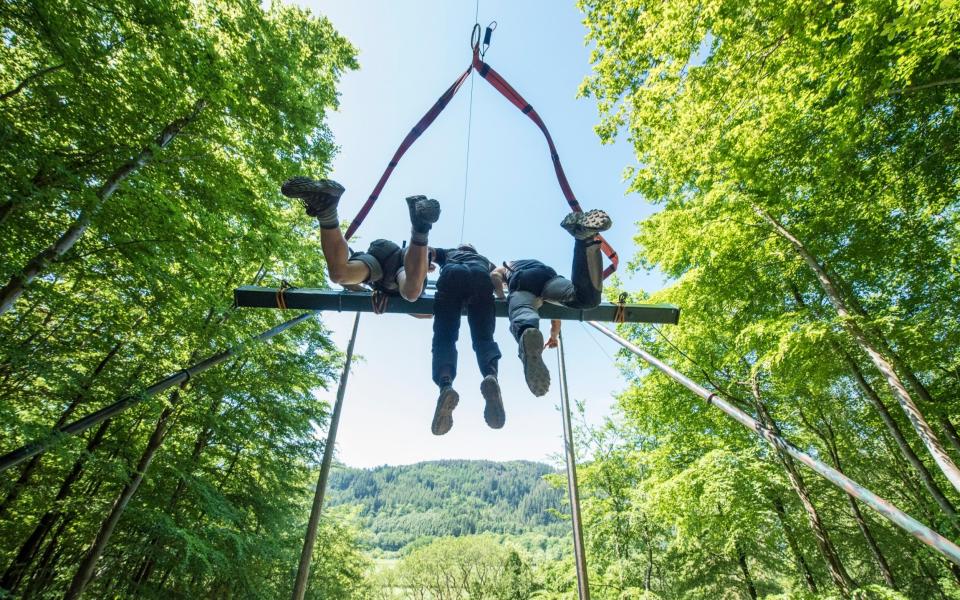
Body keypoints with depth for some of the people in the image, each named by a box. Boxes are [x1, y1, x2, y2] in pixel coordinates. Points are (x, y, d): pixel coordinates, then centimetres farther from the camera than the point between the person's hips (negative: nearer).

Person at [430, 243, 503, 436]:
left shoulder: (447, 253, 44)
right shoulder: (484, 259, 47)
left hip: (452, 275, -1)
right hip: (481, 277, 1)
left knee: (444, 337, -11)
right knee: (483, 337, -6)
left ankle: (445, 385, -42)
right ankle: (491, 375, -41)